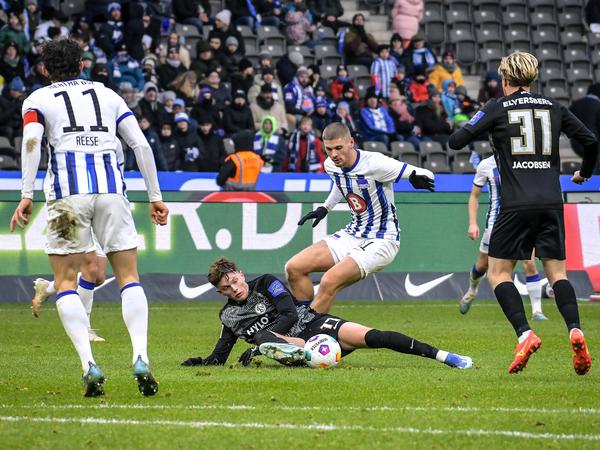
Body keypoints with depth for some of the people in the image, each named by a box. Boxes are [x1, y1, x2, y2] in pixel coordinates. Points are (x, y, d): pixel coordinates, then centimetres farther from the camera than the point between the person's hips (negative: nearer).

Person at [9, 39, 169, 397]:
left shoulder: (38, 99, 14)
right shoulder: (107, 95, 21)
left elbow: (32, 142, -6)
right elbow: (142, 145, 13)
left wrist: (27, 196, -10)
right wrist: (155, 197, 16)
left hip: (68, 190, -2)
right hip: (111, 186, 2)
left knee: (65, 281, 7)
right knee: (129, 277, 9)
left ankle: (89, 364, -9)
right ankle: (141, 357, -11)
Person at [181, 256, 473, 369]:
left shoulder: (266, 283, 2)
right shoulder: (228, 316, 14)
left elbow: (289, 315, -9)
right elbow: (219, 357, 21)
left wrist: (255, 347, -16)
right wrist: (201, 362, -2)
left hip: (314, 324, -2)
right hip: (293, 343, 2)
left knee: (372, 337, -21)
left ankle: (444, 357, -20)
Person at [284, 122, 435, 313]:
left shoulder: (374, 163, -22)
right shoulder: (331, 165, -1)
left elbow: (426, 175, -21)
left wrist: (417, 177, -42)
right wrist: (325, 208, 21)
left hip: (380, 242, -8)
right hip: (352, 235, 8)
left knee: (329, 281, -27)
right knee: (294, 268, -4)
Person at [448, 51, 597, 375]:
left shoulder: (497, 108, 3)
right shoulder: (553, 107, 12)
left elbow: (456, 141, -1)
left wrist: (470, 128, 22)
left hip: (516, 204, -3)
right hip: (551, 202, 3)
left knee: (497, 273, 7)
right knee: (557, 272, 8)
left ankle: (524, 334, -13)